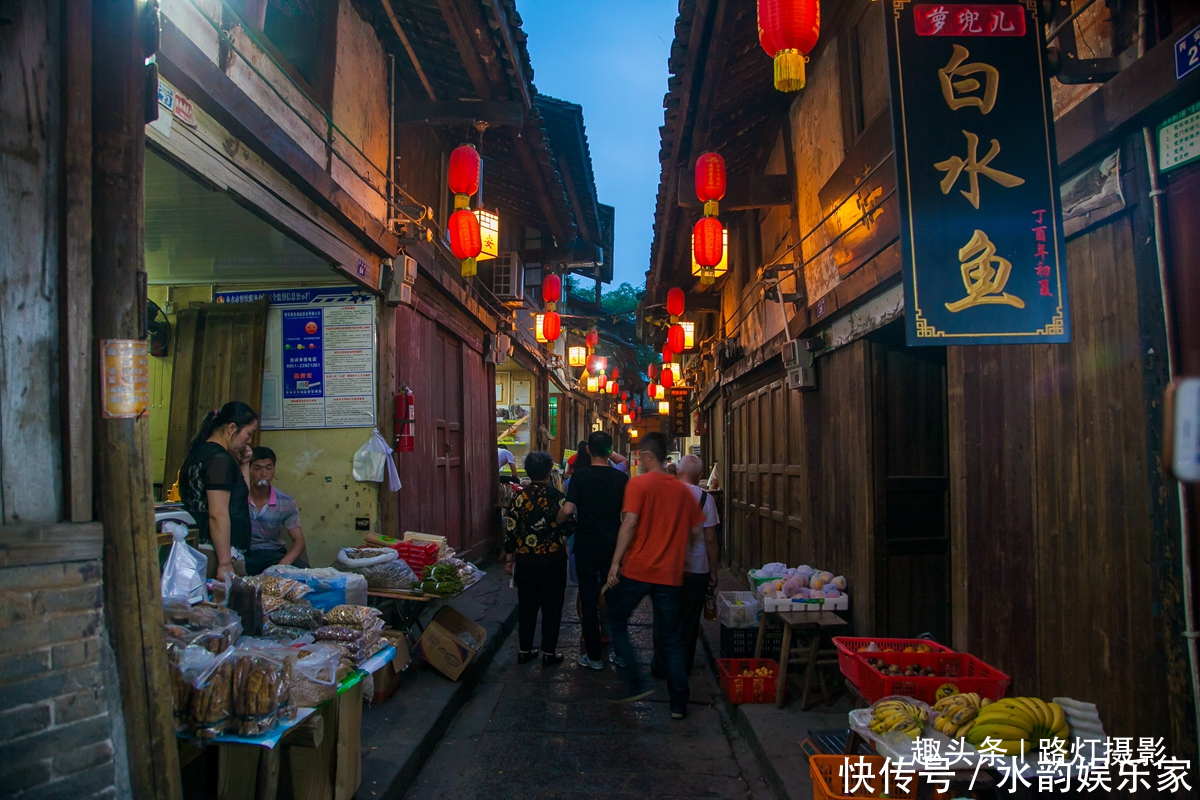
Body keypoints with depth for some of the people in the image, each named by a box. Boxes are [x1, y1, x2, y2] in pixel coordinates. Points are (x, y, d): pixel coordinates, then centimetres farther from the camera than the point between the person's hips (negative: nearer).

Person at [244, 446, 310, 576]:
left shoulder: (286, 503, -1)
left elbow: (298, 541, -6)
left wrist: (283, 565, -23)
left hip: (272, 553, 3)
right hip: (244, 554, -3)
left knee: (303, 570, -25)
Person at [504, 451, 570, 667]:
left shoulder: (519, 497, -3)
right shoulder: (556, 497, -11)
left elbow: (510, 529, -1)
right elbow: (568, 527, -6)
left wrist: (509, 558, 9)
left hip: (526, 560, 3)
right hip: (552, 560, -3)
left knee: (526, 606, 14)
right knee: (551, 607, 8)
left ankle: (525, 650, 21)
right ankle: (549, 653, 12)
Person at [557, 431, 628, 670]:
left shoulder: (580, 476, -10)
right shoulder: (620, 478, -3)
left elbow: (567, 510, -17)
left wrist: (556, 522, 2)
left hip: (586, 545, -2)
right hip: (612, 545, 3)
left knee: (588, 599, 6)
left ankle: (594, 656, 12)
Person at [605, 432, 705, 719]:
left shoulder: (638, 484, -6)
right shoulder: (682, 490, 7)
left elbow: (629, 524, -14)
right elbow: (696, 531, 10)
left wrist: (615, 562, -11)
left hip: (636, 569, -4)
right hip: (670, 573, 4)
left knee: (616, 622, 15)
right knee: (671, 638, 11)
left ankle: (637, 683, 5)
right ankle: (678, 703, 11)